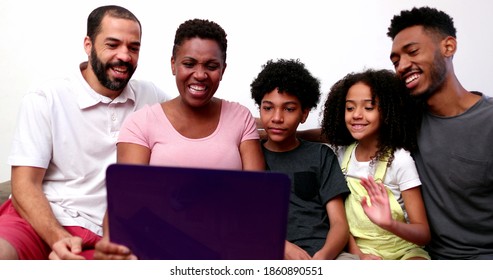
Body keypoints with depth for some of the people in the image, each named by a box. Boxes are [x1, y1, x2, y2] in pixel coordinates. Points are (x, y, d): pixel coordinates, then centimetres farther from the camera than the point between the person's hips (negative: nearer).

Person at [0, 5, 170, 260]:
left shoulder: (149, 97, 7)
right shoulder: (45, 100, -1)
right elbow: (25, 185, -5)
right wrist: (58, 238, -24)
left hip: (104, 235, 3)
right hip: (39, 221, -2)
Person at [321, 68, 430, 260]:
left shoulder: (399, 158, -12)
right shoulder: (341, 154, 1)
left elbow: (423, 234, -13)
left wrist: (390, 224, -34)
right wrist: (357, 253, -10)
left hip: (403, 250, -2)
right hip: (358, 250, 3)